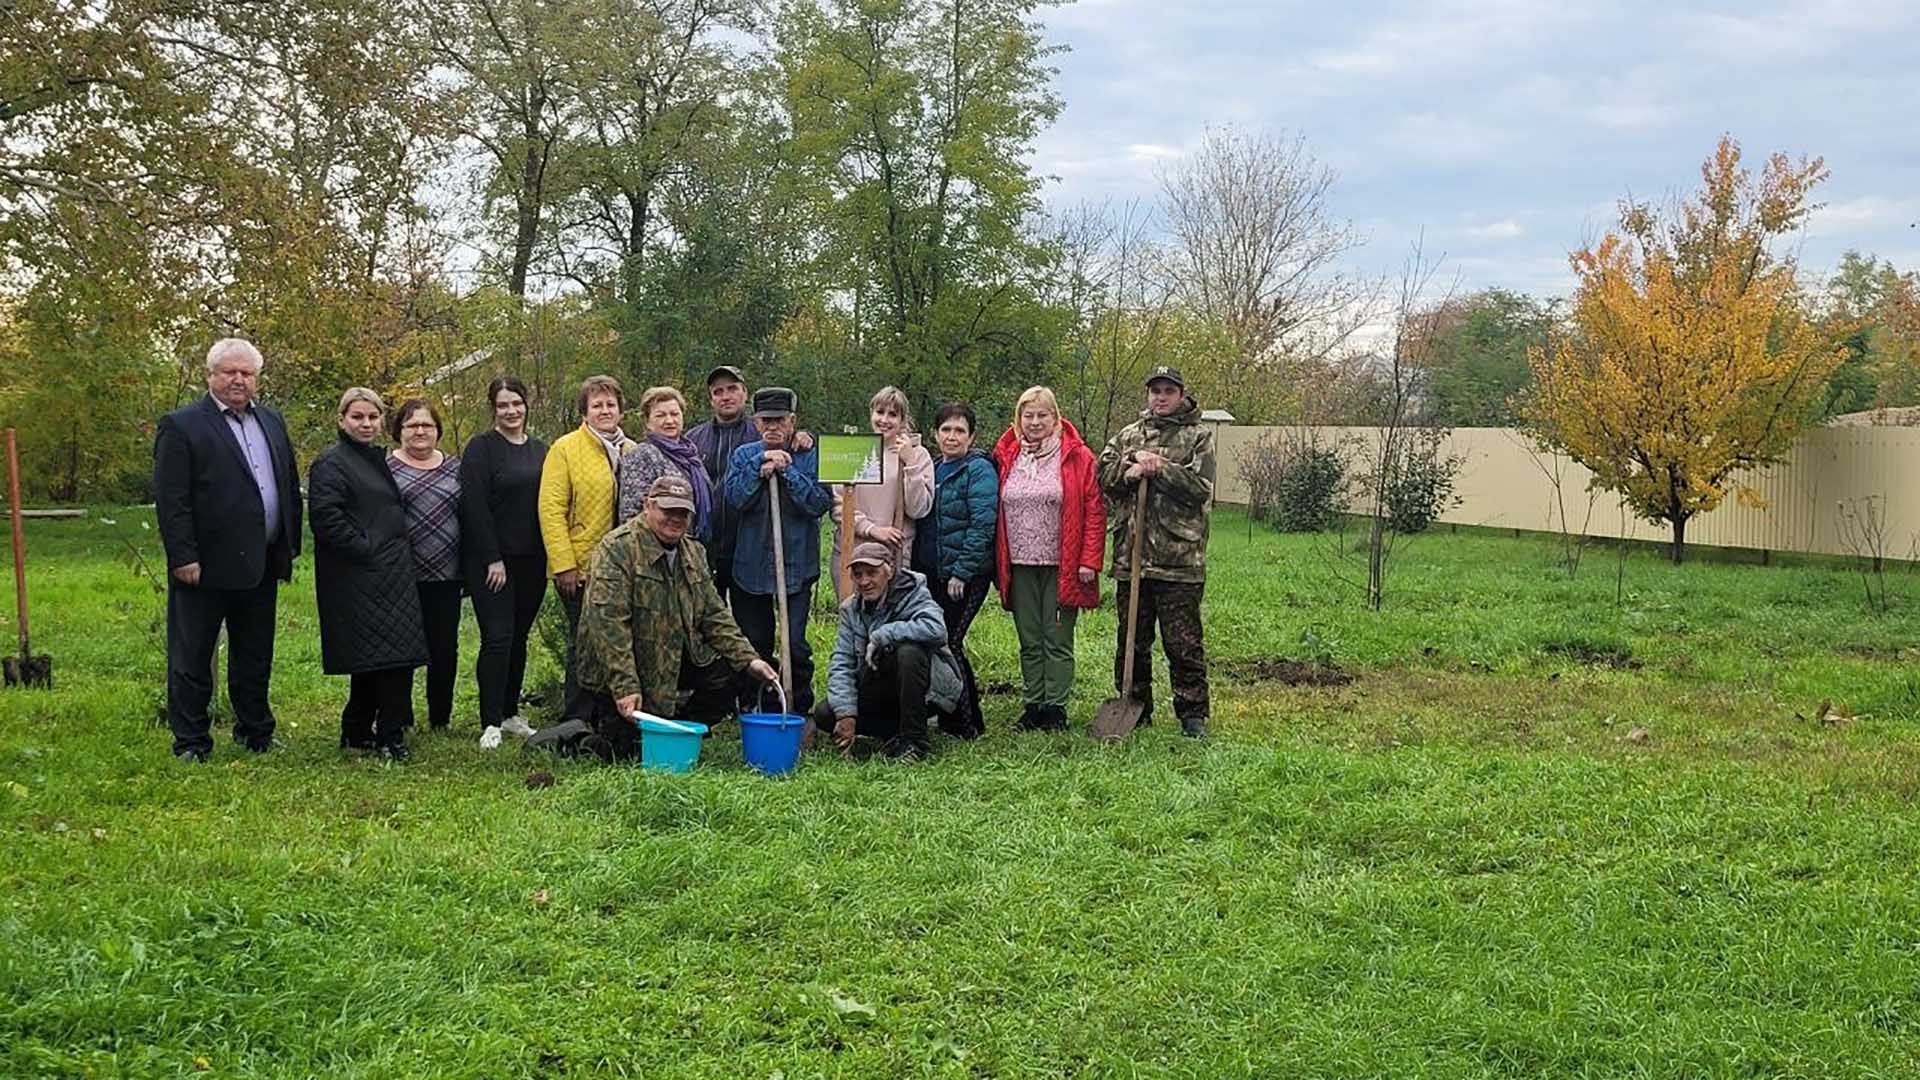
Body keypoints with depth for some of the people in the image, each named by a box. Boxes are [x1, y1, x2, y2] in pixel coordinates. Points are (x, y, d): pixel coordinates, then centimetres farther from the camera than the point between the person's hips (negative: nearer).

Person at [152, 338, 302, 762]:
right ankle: (190, 742, 12)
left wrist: (289, 547, 10)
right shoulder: (181, 426, -7)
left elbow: (290, 486, 16)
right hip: (206, 566, -6)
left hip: (261, 565, 6)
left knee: (255, 657, 16)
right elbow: (170, 500, -12)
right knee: (191, 658, 3)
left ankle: (255, 732, 27)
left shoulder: (271, 421, 13)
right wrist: (183, 558, -17)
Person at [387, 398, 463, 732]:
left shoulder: (454, 467, 11)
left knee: (445, 648, 6)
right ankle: (400, 720, 15)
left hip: (446, 576, 3)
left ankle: (441, 719, 18)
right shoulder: (385, 468, 1)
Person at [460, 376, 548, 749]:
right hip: (491, 561, -6)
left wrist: (549, 557, 8)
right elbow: (475, 506, -12)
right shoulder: (481, 448, -5)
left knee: (519, 637, 11)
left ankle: (511, 714, 20)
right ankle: (491, 723, -4)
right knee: (497, 637, -9)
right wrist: (492, 559, -16)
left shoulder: (540, 450, 13)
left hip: (531, 561, 6)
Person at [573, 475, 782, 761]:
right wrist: (625, 688, -30)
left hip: (678, 660, 7)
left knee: (729, 671, -12)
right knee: (624, 752, -14)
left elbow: (713, 615, 12)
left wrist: (748, 659, -2)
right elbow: (609, 624, -24)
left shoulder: (693, 552, 10)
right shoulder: (617, 548, -16)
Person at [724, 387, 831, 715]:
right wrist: (761, 466, -15)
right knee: (755, 644, 11)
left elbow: (819, 502, -13)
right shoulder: (744, 455, 7)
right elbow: (735, 498, -7)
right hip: (751, 565, 3)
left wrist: (787, 469, -16)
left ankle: (801, 710, 7)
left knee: (796, 644, -7)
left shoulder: (810, 457, 0)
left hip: (797, 566, -3)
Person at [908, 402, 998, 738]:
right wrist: (915, 566, 13)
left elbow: (982, 524, -16)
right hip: (932, 572, 8)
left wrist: (961, 572, -19)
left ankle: (966, 724, 2)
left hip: (966, 575, -8)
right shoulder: (932, 469, 15)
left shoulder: (979, 470, -9)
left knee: (948, 641, -8)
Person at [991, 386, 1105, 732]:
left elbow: (1094, 512, -5)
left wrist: (1089, 561, -11)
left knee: (1057, 641, 2)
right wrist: (997, 563, 6)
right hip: (1020, 566, 4)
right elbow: (995, 511, 12)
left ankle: (1055, 708, 9)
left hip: (1061, 566, -3)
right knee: (1029, 641, 10)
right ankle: (1033, 705, 17)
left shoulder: (1077, 457, -3)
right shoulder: (1006, 457, 8)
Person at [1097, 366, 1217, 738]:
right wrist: (1129, 470, -12)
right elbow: (1103, 473, 6)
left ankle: (1193, 714, 8)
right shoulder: (1129, 435, 16)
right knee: (1132, 640, 11)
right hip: (1131, 555, 4)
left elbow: (1200, 486, -8)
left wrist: (1159, 469, -14)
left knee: (1183, 643, -1)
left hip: (1179, 558, -4)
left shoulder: (1198, 436, 3)